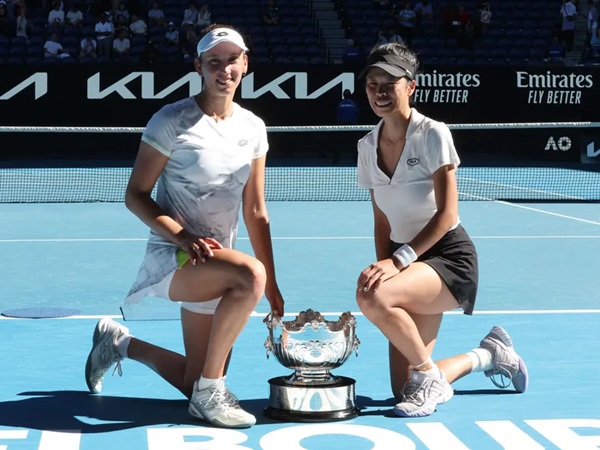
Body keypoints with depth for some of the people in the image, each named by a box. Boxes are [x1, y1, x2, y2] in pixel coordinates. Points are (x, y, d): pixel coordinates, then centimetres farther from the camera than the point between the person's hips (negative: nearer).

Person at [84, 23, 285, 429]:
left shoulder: (253, 128, 4)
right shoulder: (172, 121, -11)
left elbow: (256, 212, 9)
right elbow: (136, 196, -9)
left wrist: (271, 285, 6)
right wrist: (183, 236, -24)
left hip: (215, 263, 6)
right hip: (172, 257, -6)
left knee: (195, 383, 11)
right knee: (249, 273, -37)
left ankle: (121, 342, 37)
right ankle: (209, 390, -20)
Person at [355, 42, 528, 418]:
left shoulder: (432, 134, -13)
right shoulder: (368, 146, 5)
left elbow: (446, 214, -18)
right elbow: (382, 221, 10)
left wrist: (399, 260, -27)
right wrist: (384, 268, -5)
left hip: (450, 256, -7)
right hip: (409, 261, 7)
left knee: (371, 297, -36)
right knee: (403, 389, 2)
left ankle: (430, 377, -11)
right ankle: (489, 355, 30)